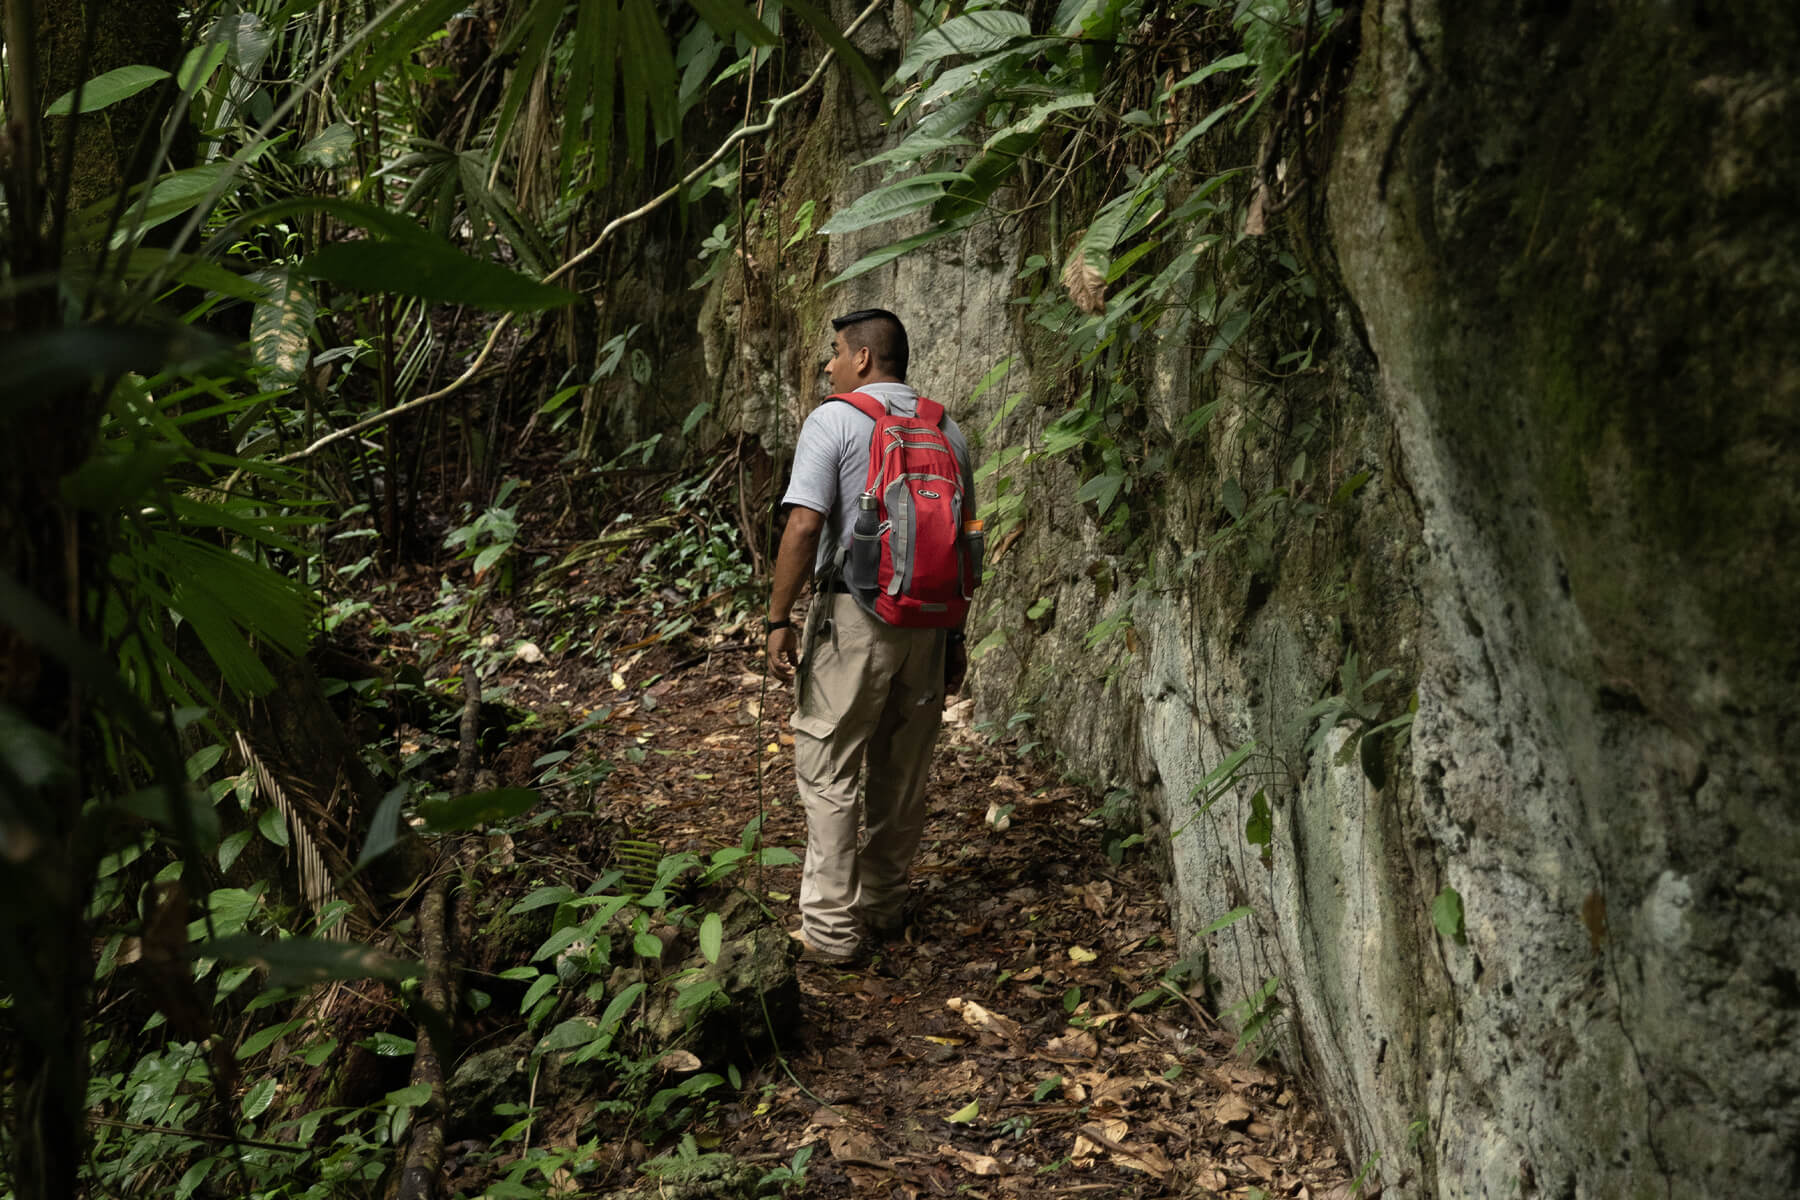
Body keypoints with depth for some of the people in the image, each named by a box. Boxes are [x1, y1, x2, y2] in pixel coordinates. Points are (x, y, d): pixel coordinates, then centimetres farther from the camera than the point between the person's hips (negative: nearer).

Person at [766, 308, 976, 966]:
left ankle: (832, 928, 3)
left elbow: (805, 527, -16)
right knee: (904, 772, 14)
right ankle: (885, 907, 26)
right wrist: (955, 633, 19)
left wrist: (779, 619, -9)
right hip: (928, 617, 6)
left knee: (828, 769, 1)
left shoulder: (834, 420, -7)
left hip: (855, 614, -6)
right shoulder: (948, 431, 11)